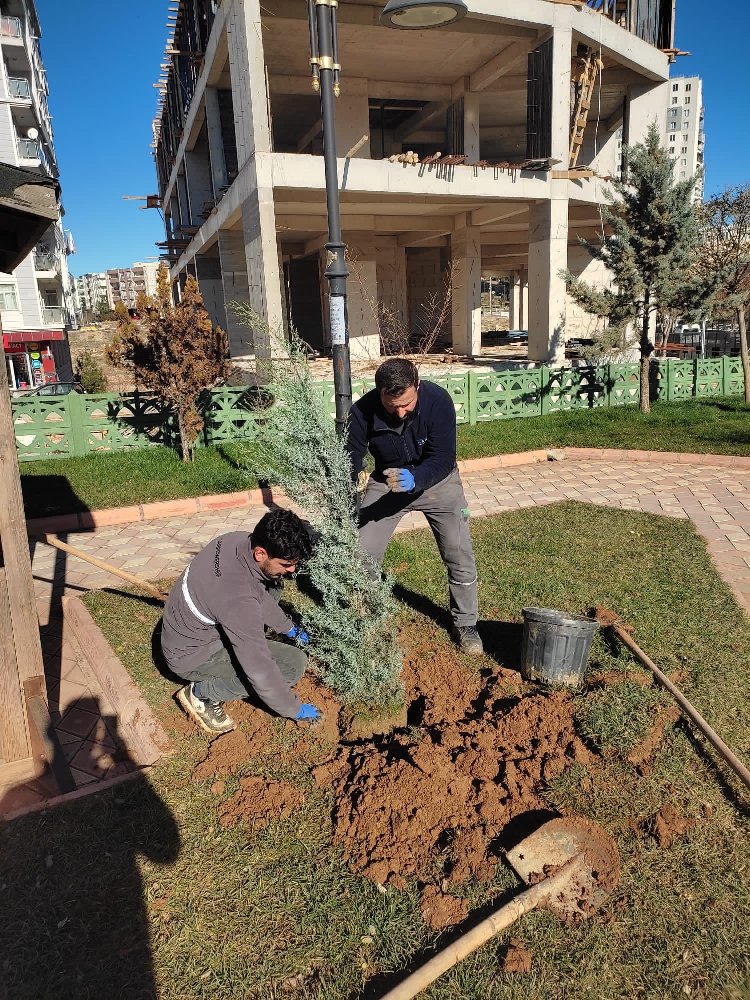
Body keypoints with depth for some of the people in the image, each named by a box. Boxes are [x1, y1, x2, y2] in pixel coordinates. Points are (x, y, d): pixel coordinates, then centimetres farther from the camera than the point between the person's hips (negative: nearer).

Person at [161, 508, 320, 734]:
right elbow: (260, 669, -30)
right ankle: (201, 693, -4)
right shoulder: (239, 597, -39)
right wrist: (294, 710, -15)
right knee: (294, 663, -16)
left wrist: (287, 627, 14)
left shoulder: (238, 540, -15)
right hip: (190, 656, -8)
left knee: (272, 584, 6)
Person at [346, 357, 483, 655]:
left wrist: (413, 478, -48)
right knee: (362, 553, -4)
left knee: (459, 554, -6)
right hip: (386, 481, 1)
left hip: (436, 480, -1)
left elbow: (443, 460, -29)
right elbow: (350, 459, -19)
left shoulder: (438, 401, -29)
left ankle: (465, 624, 17)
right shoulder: (362, 411, -26)